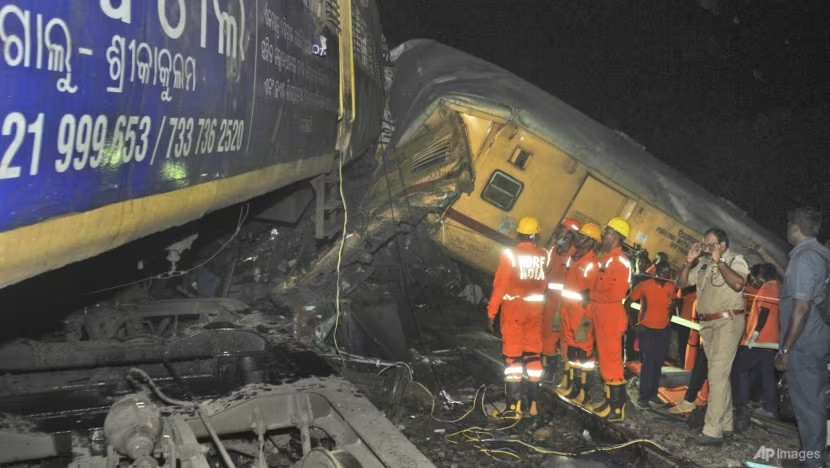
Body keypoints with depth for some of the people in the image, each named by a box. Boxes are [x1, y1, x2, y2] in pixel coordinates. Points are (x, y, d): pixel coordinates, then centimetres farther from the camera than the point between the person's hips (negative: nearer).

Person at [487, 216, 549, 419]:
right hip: (535, 308, 4)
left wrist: (491, 311, -6)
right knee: (533, 355, 13)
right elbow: (544, 284, 1)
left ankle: (513, 406, -4)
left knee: (513, 356, -2)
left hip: (513, 307, -4)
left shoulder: (510, 254, -12)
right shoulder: (544, 255, -1)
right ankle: (532, 402, 18)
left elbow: (500, 284, -12)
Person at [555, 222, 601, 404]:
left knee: (582, 350, -3)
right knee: (569, 348, 19)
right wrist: (563, 309, 18)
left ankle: (581, 392, 2)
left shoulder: (591, 264, -15)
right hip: (568, 309, 9)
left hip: (581, 312, -9)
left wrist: (587, 317, -20)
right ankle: (568, 384, 32)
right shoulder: (573, 258, 11)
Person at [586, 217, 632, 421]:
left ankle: (617, 409, -3)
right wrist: (591, 310, 12)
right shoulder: (607, 259, 16)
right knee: (605, 359, 14)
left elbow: (616, 293, -21)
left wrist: (593, 295, -9)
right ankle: (610, 400, 23)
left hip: (611, 317, -10)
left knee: (611, 361, -7)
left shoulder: (620, 261, -14)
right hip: (601, 317, 10)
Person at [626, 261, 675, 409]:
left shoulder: (671, 287, -2)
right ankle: (643, 396, -6)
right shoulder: (644, 285, -15)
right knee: (648, 361, -12)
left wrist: (668, 317, 7)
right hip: (646, 329, -5)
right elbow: (628, 301, -6)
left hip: (664, 330, 5)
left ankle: (653, 394, 23)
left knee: (658, 362, 11)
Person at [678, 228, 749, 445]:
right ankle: (725, 424, 25)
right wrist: (689, 262, -3)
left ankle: (712, 431, -13)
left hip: (727, 322, -7)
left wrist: (719, 261, -22)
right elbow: (681, 284, 10)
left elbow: (738, 284, -27)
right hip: (707, 323, 7)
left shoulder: (736, 261, -8)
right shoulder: (703, 263, 9)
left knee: (717, 375, -12)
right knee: (720, 374, 15)